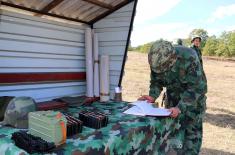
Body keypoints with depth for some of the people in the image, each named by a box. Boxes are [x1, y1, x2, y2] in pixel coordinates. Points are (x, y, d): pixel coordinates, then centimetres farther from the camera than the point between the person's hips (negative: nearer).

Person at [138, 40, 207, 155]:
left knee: (192, 131, -3)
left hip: (194, 95, -4)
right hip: (173, 95, 4)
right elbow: (156, 81, -7)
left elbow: (195, 88, -31)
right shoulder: (156, 61, -21)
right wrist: (152, 96, -25)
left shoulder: (189, 58, -34)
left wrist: (180, 107, -40)